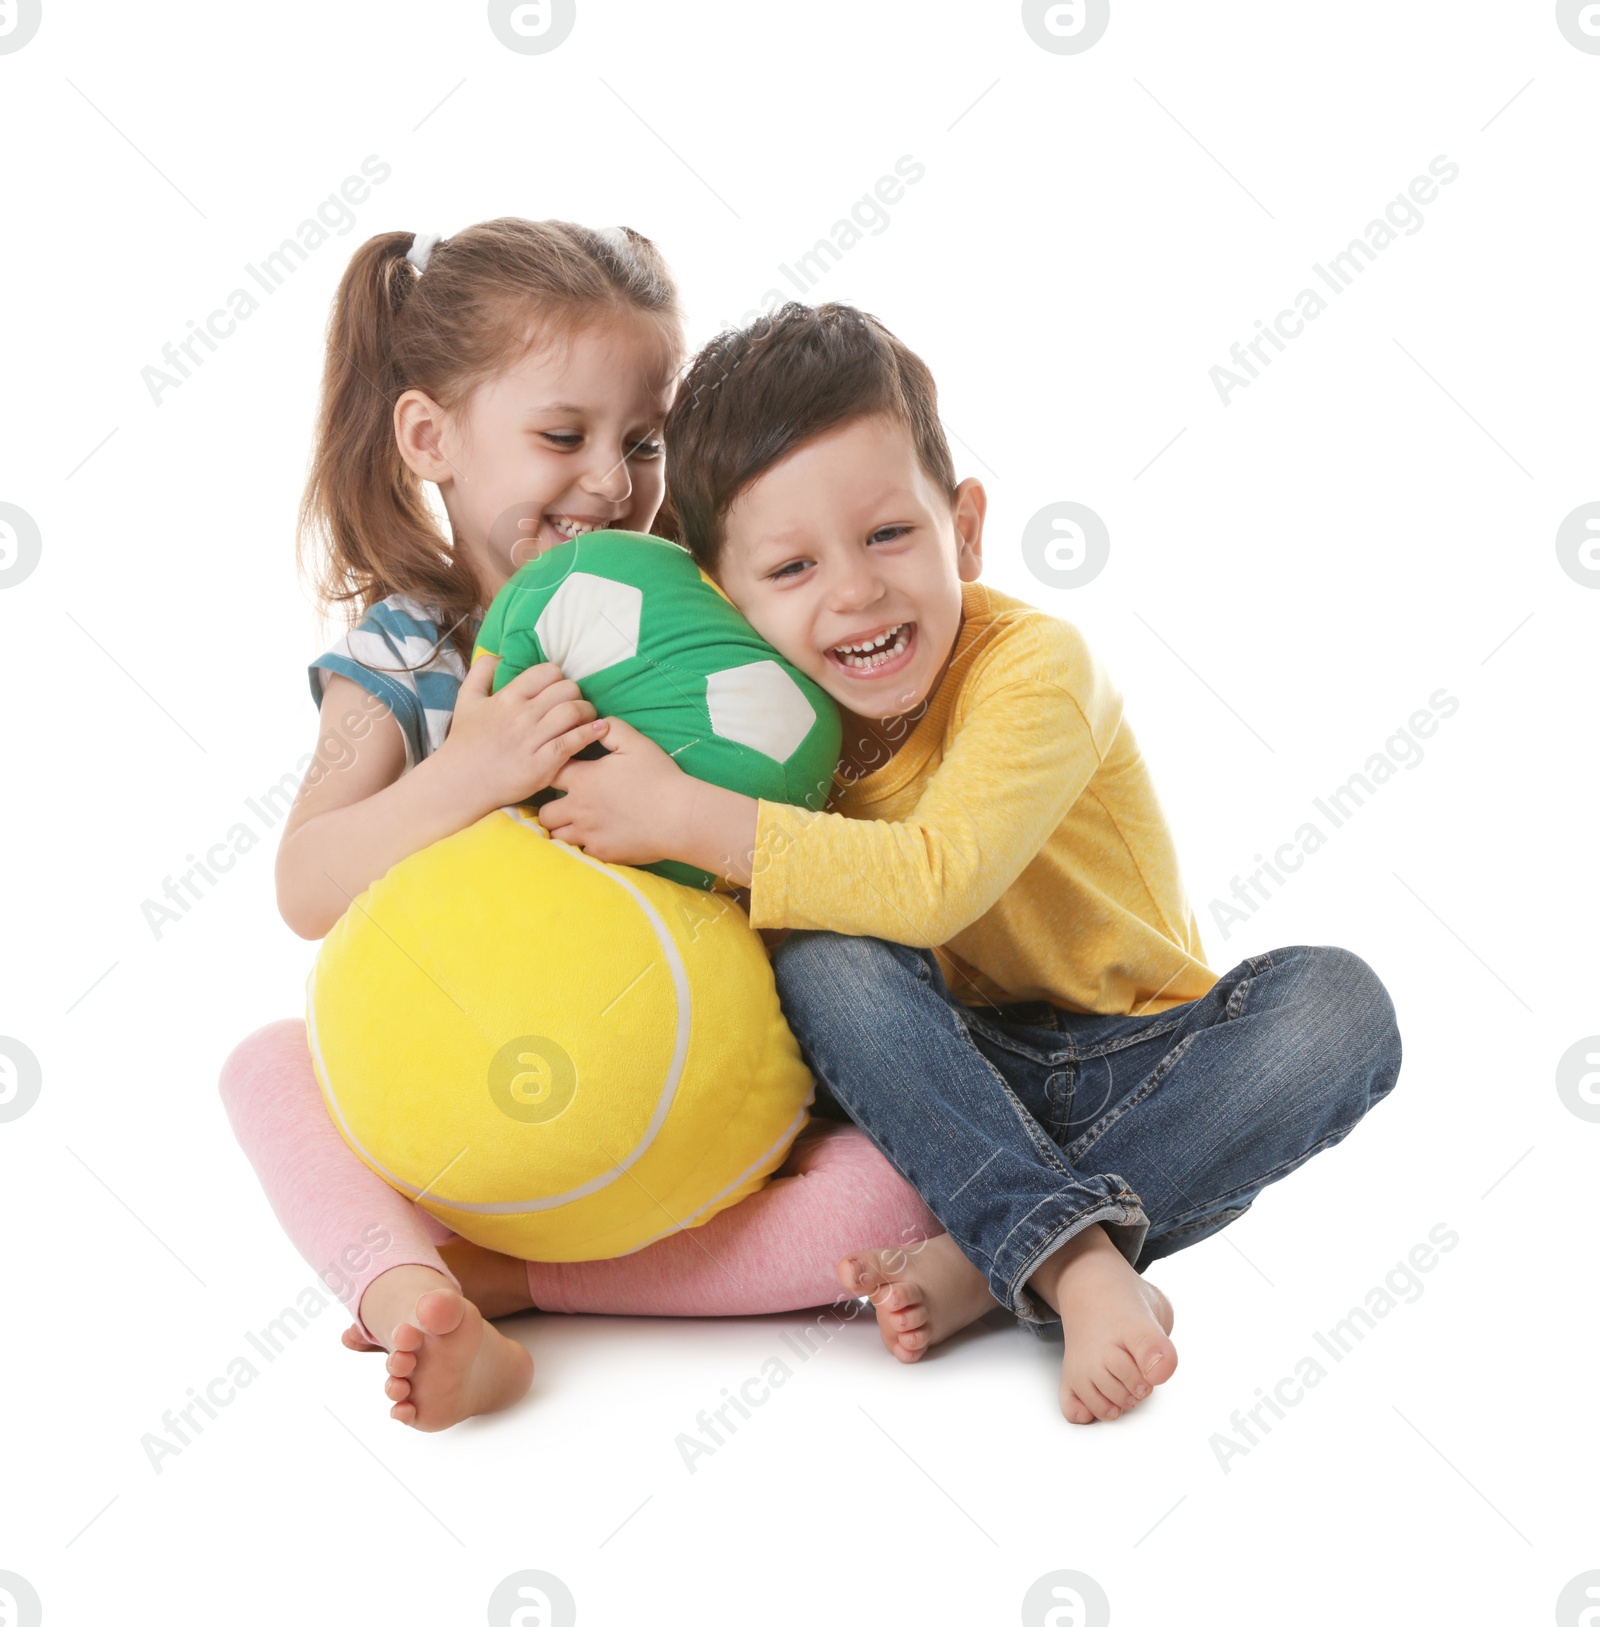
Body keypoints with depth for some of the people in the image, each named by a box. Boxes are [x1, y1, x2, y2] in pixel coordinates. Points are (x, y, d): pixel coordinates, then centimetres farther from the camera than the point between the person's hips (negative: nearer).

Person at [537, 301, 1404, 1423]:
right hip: (954, 1083, 2)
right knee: (819, 956, -27)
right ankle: (1079, 1267, -32)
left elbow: (933, 881, -36)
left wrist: (684, 817, -35)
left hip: (1138, 1069, -2)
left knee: (1336, 1005, -29)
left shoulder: (1036, 666, -22)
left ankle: (979, 1266, -31)